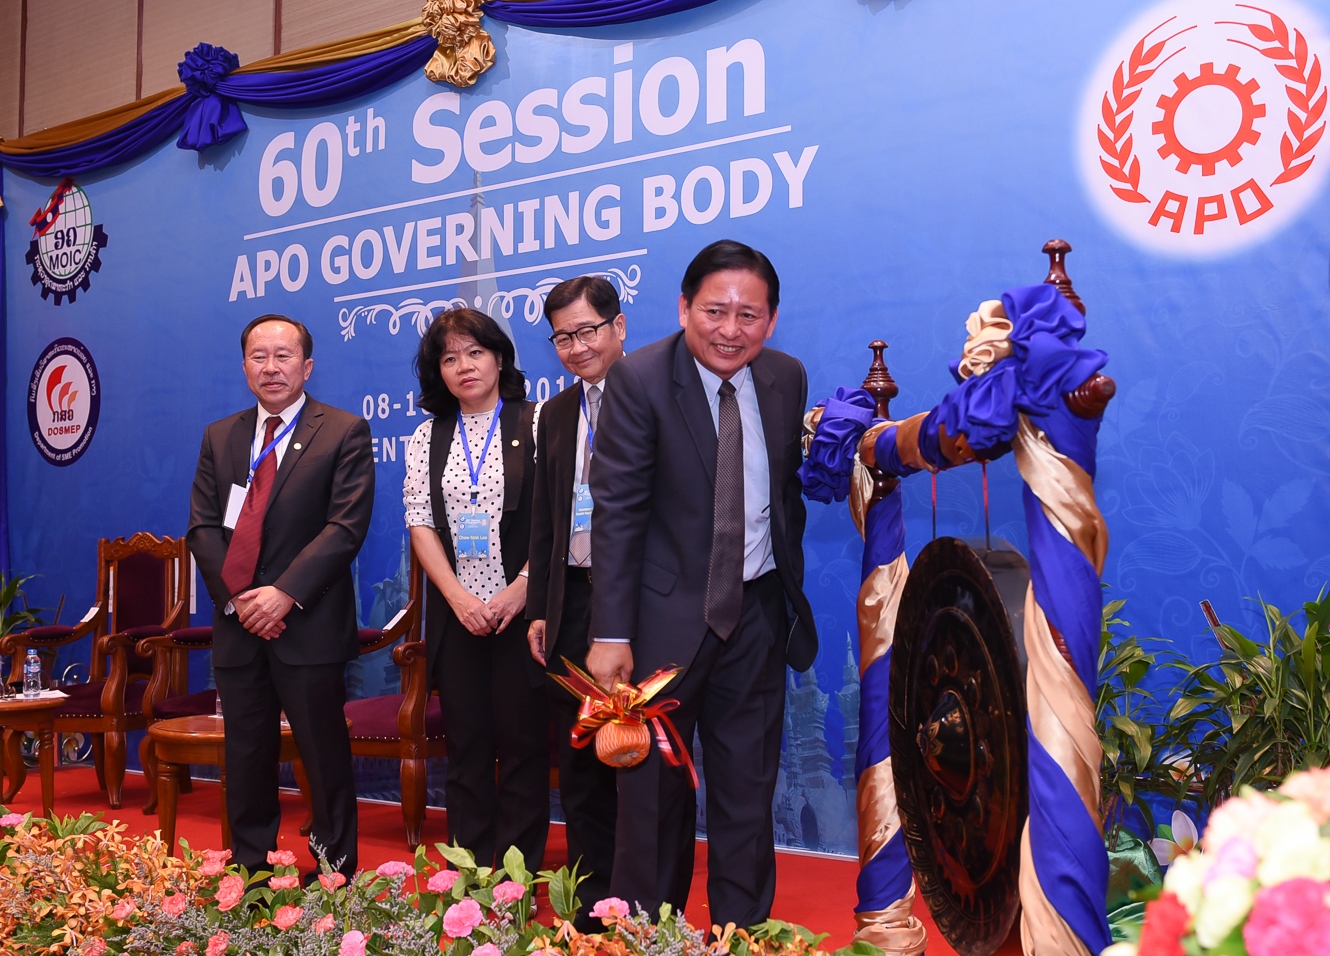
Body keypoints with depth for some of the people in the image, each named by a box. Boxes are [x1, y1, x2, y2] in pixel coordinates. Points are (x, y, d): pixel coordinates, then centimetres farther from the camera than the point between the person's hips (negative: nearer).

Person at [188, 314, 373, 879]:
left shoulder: (344, 433, -2)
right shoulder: (219, 437, 13)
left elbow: (346, 526, -11)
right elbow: (203, 526, 7)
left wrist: (286, 593, -18)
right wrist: (236, 597, -7)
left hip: (310, 626, -4)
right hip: (238, 627, 5)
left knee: (325, 757, 3)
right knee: (246, 758, 12)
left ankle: (336, 874, 16)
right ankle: (250, 874, 24)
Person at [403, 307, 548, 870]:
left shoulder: (536, 425, -1)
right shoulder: (429, 437, 10)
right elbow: (420, 523, 5)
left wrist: (521, 588, -15)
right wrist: (457, 596, -8)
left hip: (520, 610, -3)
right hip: (456, 613, 3)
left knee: (523, 743, 1)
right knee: (466, 745, 8)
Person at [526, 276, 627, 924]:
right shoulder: (556, 415, 14)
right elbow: (544, 522, 16)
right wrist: (540, 609, 11)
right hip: (573, 604, 6)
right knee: (580, 767, 11)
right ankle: (593, 910, 24)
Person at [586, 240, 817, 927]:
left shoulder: (787, 379, 2)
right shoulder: (639, 379, -12)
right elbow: (617, 510, -15)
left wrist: (792, 584, 8)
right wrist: (611, 633, -19)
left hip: (758, 611, 4)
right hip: (668, 612, -4)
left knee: (748, 787, 13)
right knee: (654, 788, 10)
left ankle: (742, 934, 29)